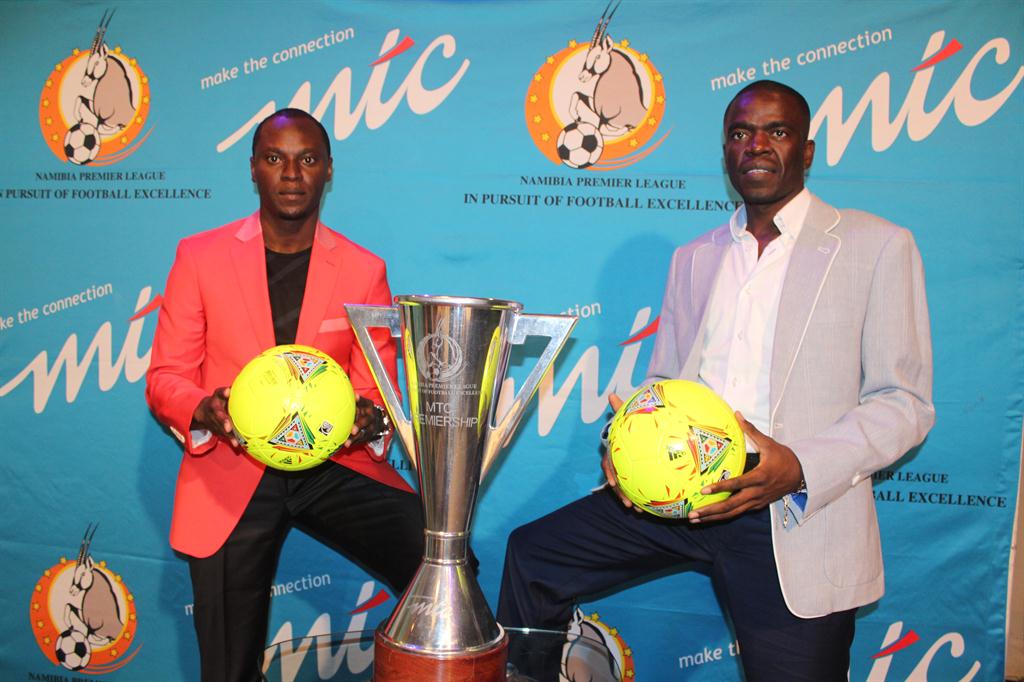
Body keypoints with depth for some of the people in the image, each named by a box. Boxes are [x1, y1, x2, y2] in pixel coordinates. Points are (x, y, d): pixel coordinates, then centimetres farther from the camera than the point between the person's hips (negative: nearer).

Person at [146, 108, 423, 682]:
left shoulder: (364, 270, 4)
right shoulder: (200, 257, 2)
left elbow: (376, 391, 4)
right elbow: (165, 378, 2)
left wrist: (371, 420, -20)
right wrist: (205, 411, -20)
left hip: (335, 468, 1)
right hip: (232, 474, 0)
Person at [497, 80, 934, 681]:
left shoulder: (877, 246, -1)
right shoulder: (693, 258, 15)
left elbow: (904, 402, -5)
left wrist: (800, 468, -22)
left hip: (793, 522, -4)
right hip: (677, 495, 4)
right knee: (532, 555, 0)